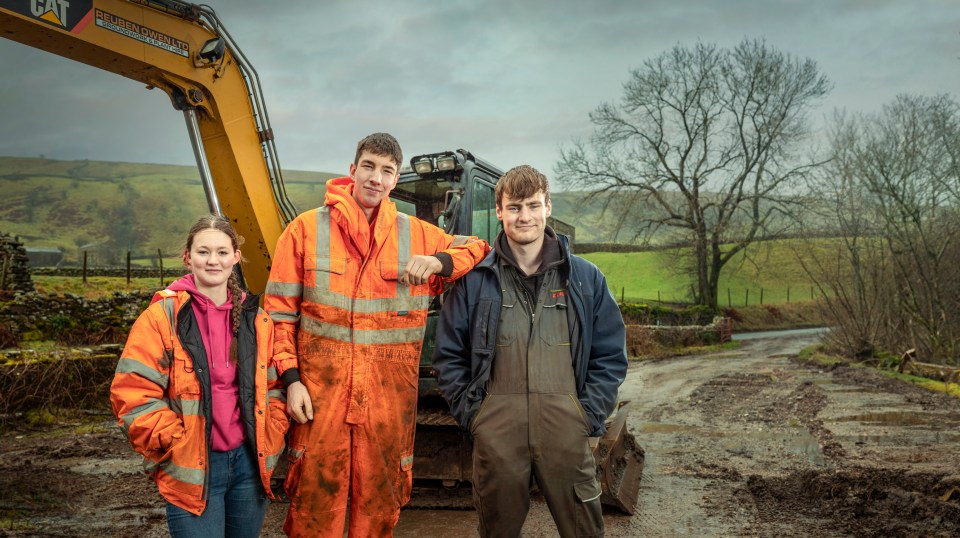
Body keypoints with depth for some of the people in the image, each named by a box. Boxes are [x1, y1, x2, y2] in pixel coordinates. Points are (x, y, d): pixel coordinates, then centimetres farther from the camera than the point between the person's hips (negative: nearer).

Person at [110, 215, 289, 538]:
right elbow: (133, 395, -10)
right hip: (191, 471, -4)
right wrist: (179, 446, -13)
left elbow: (273, 387, 13)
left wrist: (269, 438, 1)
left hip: (249, 463, 4)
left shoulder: (255, 319, 6)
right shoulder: (162, 317, -7)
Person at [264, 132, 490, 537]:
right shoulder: (306, 229, 1)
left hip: (389, 394, 2)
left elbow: (479, 250, 9)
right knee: (315, 497, 7)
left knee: (380, 503, 13)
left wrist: (438, 261, -10)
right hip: (320, 390, -1)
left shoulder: (416, 234, 5)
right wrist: (291, 378, -6)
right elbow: (280, 313, 2)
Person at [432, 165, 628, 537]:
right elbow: (448, 355, 7)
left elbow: (611, 356, 9)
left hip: (566, 429, 1)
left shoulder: (586, 278, 7)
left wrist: (588, 415, -1)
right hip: (496, 430, 0)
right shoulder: (475, 278, 4)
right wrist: (472, 415, -1)